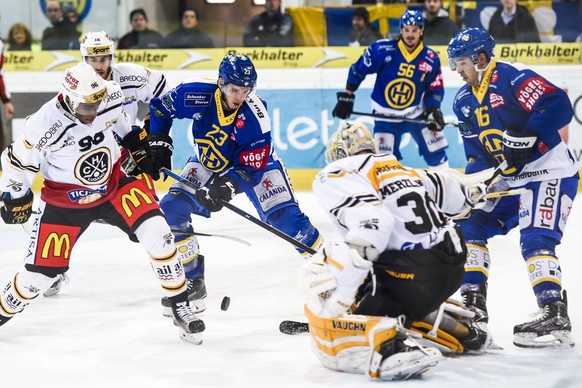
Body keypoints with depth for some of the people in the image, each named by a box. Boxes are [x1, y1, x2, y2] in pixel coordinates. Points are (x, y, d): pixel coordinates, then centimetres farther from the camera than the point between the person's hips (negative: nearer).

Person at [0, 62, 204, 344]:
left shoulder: (111, 96, -18)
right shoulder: (45, 125, -29)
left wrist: (135, 141, 14)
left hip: (114, 182, 3)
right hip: (64, 201, -2)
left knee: (156, 234, -19)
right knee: (41, 272, -5)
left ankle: (180, 307, -3)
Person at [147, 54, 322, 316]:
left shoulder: (255, 116, -32)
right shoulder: (197, 95, -26)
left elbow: (252, 167, -28)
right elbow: (159, 107, -7)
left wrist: (228, 185, -44)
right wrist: (159, 144, -14)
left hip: (254, 164, -3)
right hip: (208, 163, 3)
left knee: (285, 217, -18)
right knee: (171, 209, -10)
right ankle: (193, 282, 3)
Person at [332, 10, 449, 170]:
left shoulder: (431, 59, -11)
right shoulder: (382, 50, -18)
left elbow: (435, 90, -1)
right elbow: (357, 71, -7)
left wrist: (434, 111, -18)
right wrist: (346, 97, -7)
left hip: (417, 113, 2)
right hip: (386, 115, -2)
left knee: (436, 155, 4)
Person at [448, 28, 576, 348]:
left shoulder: (512, 77, -18)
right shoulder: (463, 101, 8)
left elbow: (559, 106, -27)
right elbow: (476, 153, 8)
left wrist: (525, 134, -30)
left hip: (550, 173, -9)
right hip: (509, 179, 9)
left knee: (535, 240, -21)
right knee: (471, 225, 6)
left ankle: (556, 318, -24)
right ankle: (473, 304, 13)